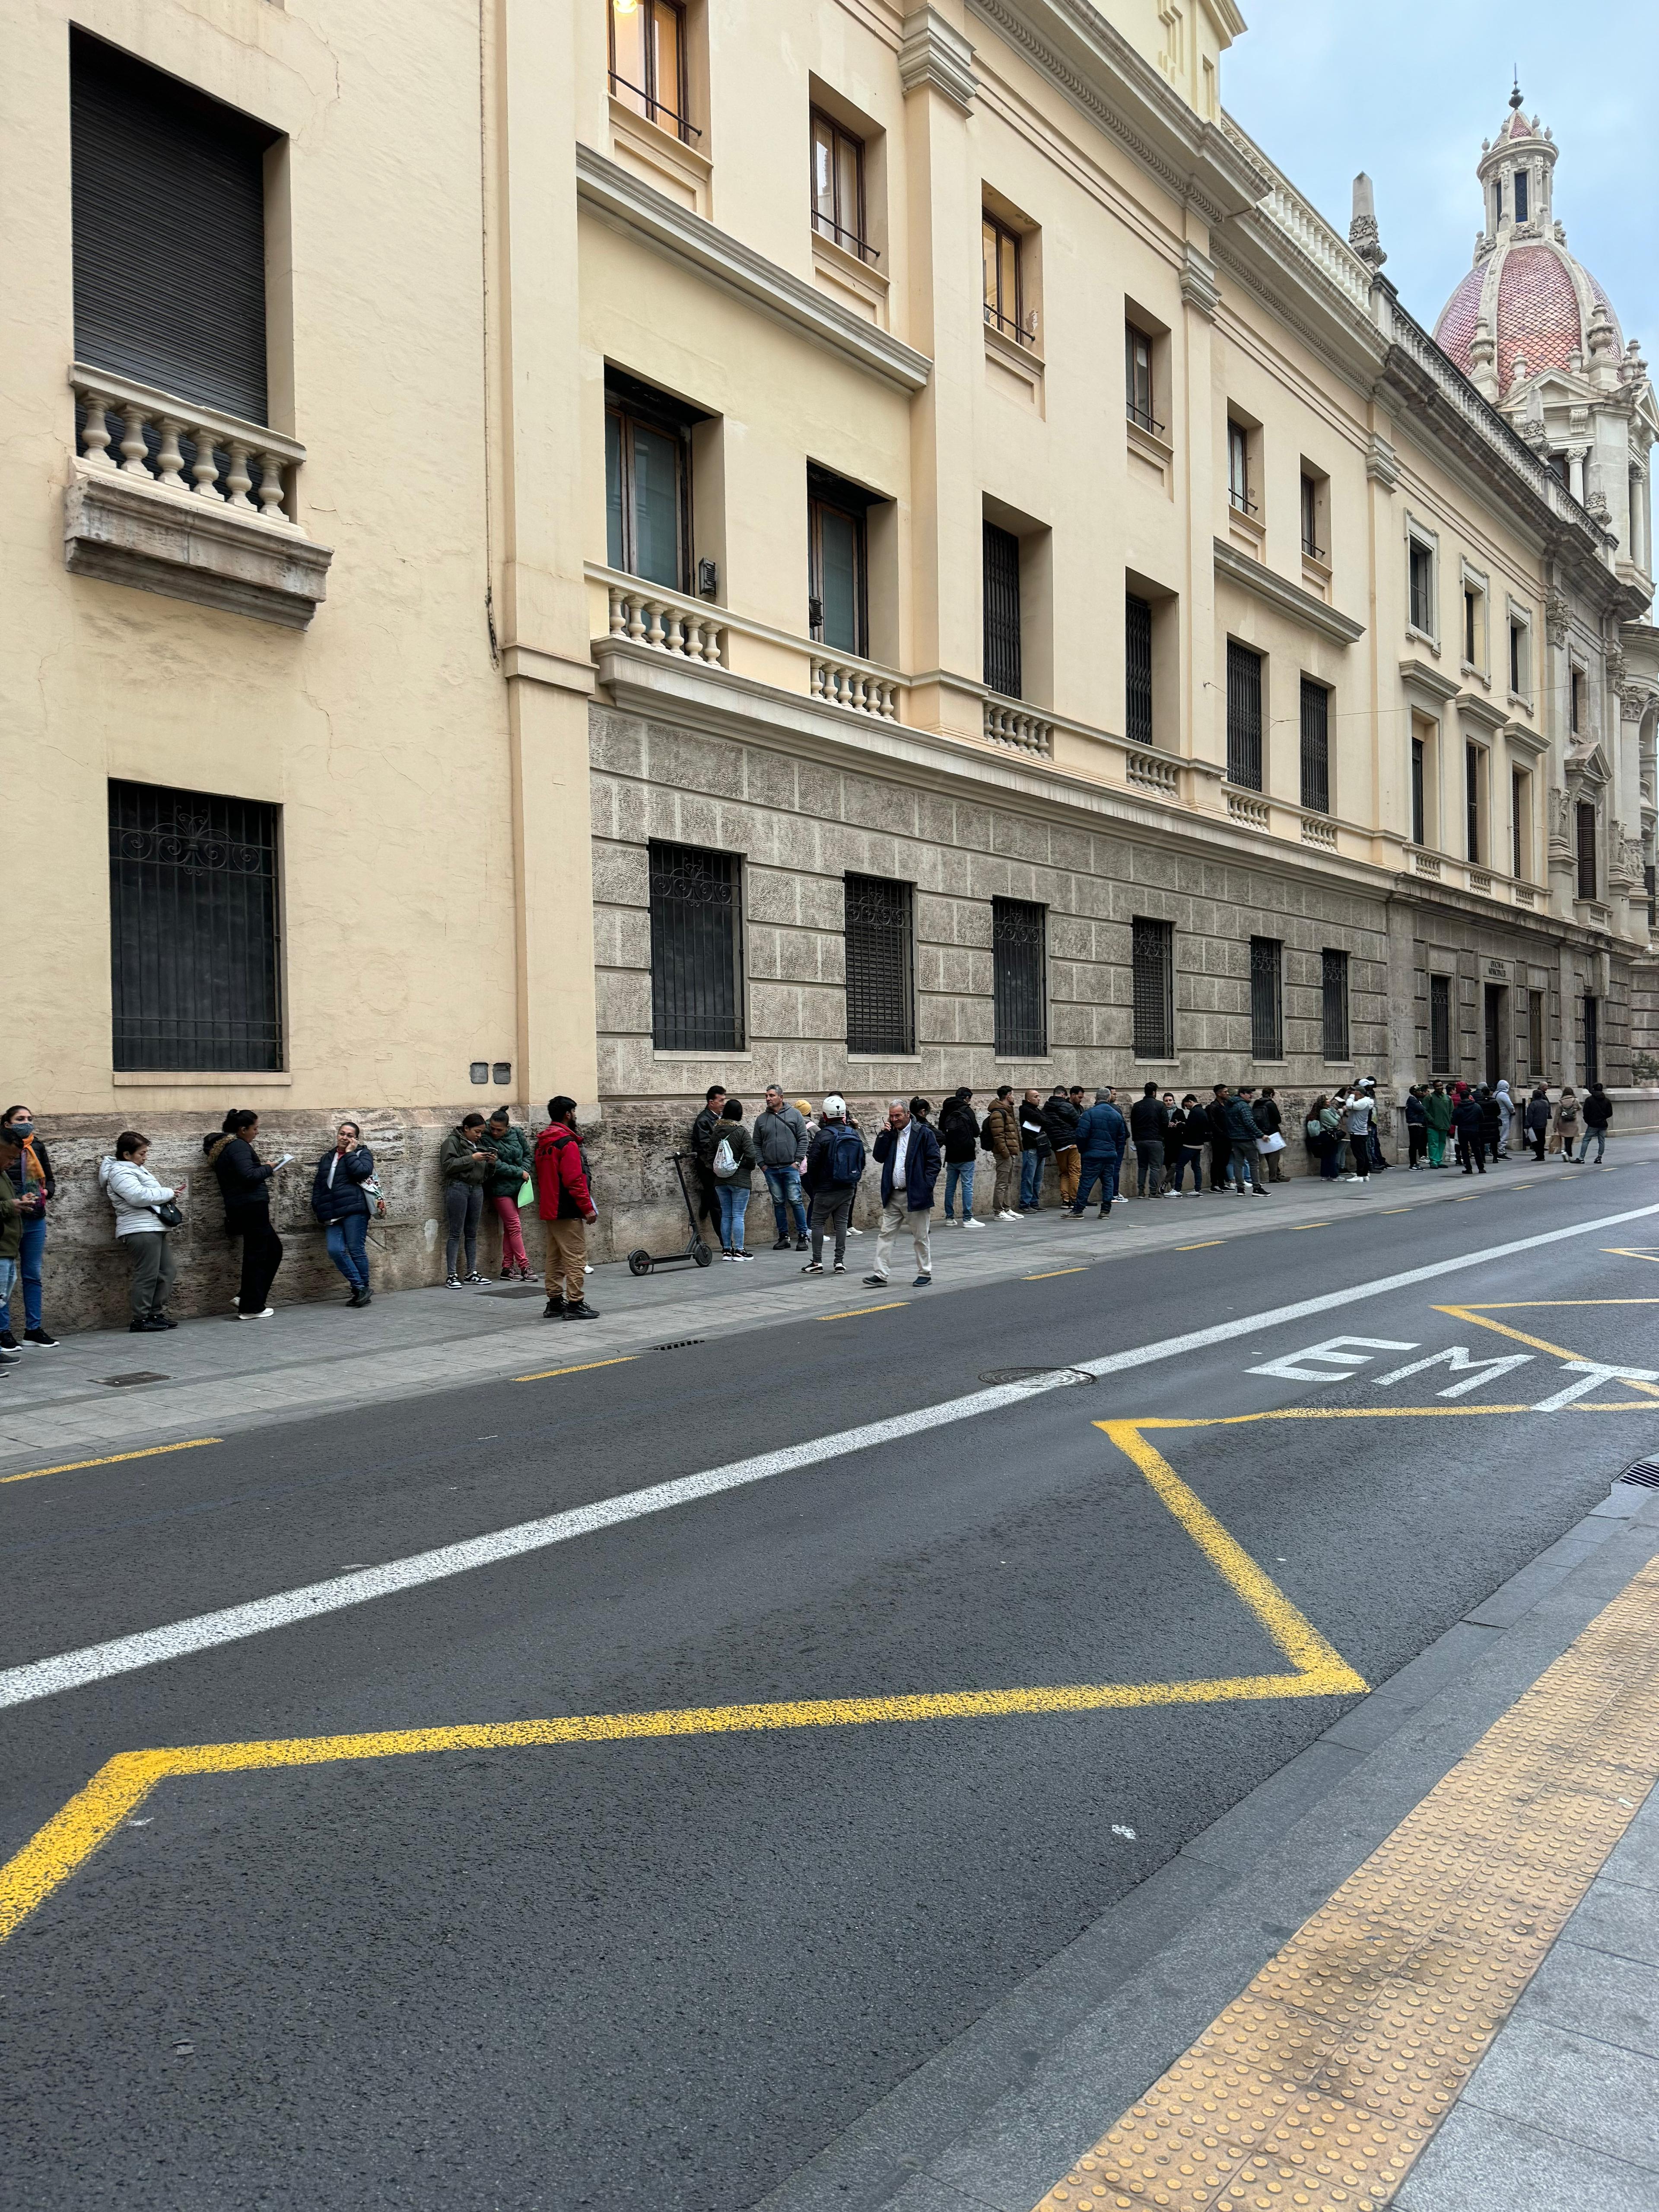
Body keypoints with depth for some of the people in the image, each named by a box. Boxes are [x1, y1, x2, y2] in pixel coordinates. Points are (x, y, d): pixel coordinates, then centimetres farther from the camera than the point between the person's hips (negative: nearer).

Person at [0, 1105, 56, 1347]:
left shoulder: (38, 1147, 11)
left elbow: (50, 1180, 16)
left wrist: (45, 1193, -4)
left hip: (35, 1220, 5)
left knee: (32, 1275, 10)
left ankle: (33, 1329, 16)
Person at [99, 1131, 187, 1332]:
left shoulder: (136, 1169, 22)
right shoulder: (120, 1173, -10)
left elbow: (151, 1194, 32)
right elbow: (140, 1196, -24)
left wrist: (170, 1192, 13)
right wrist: (168, 1193, -13)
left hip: (154, 1229, 11)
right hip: (140, 1231, -11)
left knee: (168, 1272, 11)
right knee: (147, 1276, -9)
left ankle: (156, 1313, 17)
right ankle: (140, 1320, -2)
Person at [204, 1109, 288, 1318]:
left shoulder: (221, 1147, 19)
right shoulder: (239, 1146, -12)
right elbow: (248, 1176, -23)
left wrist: (262, 1169, 12)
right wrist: (268, 1168, -7)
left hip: (238, 1209, 10)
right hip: (252, 1206, -10)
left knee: (274, 1249, 17)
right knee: (256, 1255, -4)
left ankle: (246, 1297, 15)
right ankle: (251, 1308, 0)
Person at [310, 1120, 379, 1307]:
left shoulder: (363, 1154, 8)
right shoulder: (328, 1158, 23)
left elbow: (362, 1172, -13)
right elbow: (318, 1184, 23)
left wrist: (350, 1153, -4)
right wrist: (318, 1207, 12)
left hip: (355, 1209, -5)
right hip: (333, 1213, 5)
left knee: (356, 1250, -5)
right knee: (335, 1251, -9)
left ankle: (363, 1289, 7)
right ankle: (360, 1288, -2)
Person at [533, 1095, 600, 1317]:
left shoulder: (542, 1143, 14)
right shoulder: (567, 1142, -15)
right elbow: (575, 1180, -20)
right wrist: (587, 1208, -15)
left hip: (549, 1211, 9)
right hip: (568, 1213, -9)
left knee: (555, 1259, 14)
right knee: (576, 1259, -5)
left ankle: (554, 1303, 17)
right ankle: (575, 1304, -5)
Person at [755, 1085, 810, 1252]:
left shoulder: (795, 1114, 2)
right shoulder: (761, 1119, 10)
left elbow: (803, 1139, 0)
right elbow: (757, 1144, 13)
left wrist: (797, 1161, -7)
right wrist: (762, 1164, 3)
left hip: (790, 1168, -3)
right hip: (770, 1169, 3)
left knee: (795, 1201, -5)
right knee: (778, 1203, 7)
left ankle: (802, 1236, 1)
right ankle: (783, 1237, 14)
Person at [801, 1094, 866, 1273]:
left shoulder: (822, 1135, -13)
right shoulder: (854, 1135, 3)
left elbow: (812, 1164, -10)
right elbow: (862, 1161, 10)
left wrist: (814, 1186, 4)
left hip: (827, 1189, -5)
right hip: (849, 1188, 5)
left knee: (818, 1222, 4)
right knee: (842, 1222, 9)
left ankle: (817, 1262, 3)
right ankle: (840, 1262, 7)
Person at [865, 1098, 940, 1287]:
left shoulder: (923, 1133, -6)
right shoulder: (889, 1134, 11)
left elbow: (934, 1161, -7)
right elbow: (879, 1157, 4)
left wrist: (926, 1186, -15)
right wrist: (884, 1135, -5)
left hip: (915, 1195, -5)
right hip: (893, 1195, 5)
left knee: (920, 1237, 6)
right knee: (885, 1235, 3)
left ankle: (925, 1274, 18)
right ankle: (879, 1274, 5)